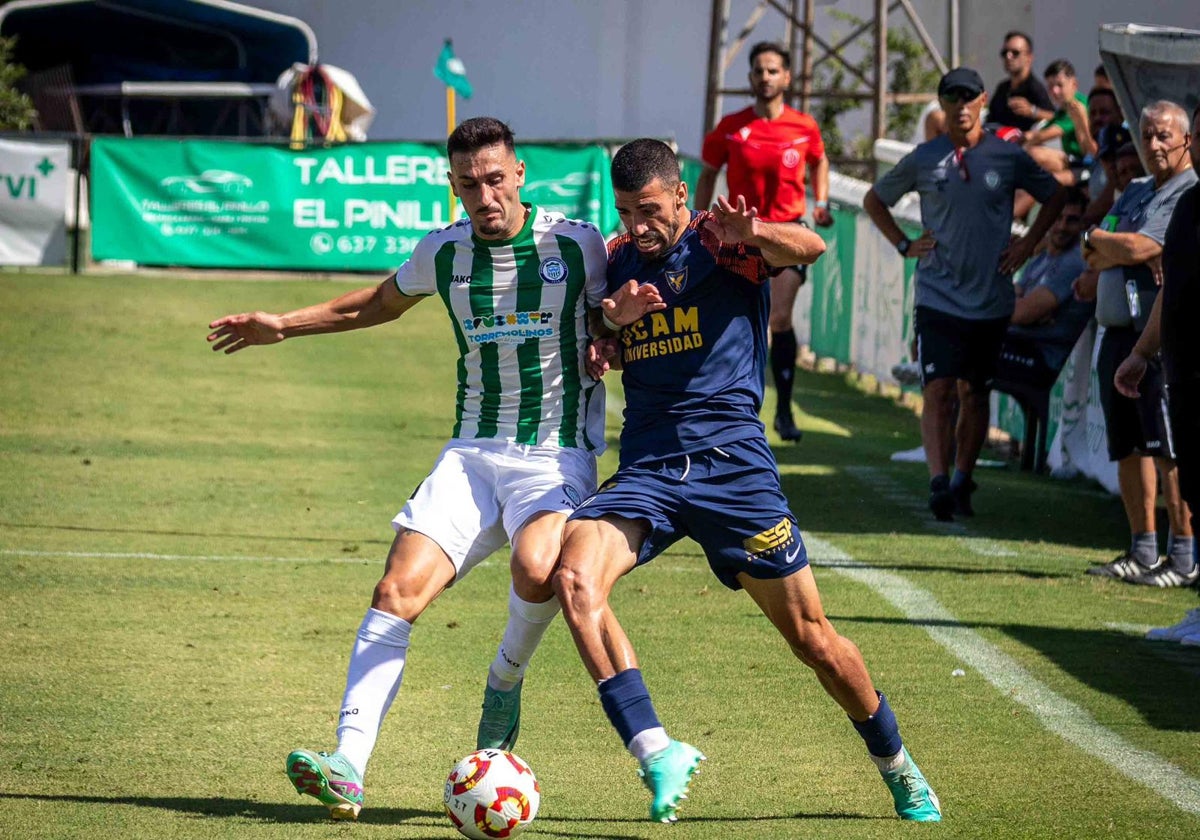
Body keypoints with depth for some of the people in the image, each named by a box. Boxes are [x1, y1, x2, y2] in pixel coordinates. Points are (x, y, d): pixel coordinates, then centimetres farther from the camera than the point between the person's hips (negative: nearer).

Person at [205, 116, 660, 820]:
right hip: (473, 451, 3)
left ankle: (507, 679, -1)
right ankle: (348, 768, -20)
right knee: (399, 589, -16)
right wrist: (283, 326, 28)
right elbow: (383, 302, 27)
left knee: (537, 568, -34)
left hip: (557, 452, -3)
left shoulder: (576, 242, -5)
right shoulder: (443, 253, 5)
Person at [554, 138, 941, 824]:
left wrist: (752, 234, -47)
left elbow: (809, 248, -24)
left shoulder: (719, 241, -5)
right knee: (575, 580, -25)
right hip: (646, 468, 4)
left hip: (731, 459, -4)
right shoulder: (618, 261, 11)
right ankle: (658, 754, -26)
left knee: (812, 638, 2)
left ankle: (899, 770, 25)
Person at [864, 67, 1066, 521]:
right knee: (938, 390, -12)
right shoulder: (923, 159, 1)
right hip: (938, 296, -1)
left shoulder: (1009, 156, 1)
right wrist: (903, 245, 4)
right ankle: (938, 483, -17)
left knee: (974, 393, 8)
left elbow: (1054, 195, 17)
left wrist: (1027, 243, 6)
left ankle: (962, 480, 18)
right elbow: (874, 199, 15)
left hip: (992, 299, 1)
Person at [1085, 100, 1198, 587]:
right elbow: (1093, 256, 14)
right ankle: (1143, 552, 16)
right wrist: (1119, 251, -7)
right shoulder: (1134, 193, 21)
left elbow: (1139, 249, -16)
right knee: (1128, 449, 10)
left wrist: (1101, 241, 3)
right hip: (1119, 328, 9)